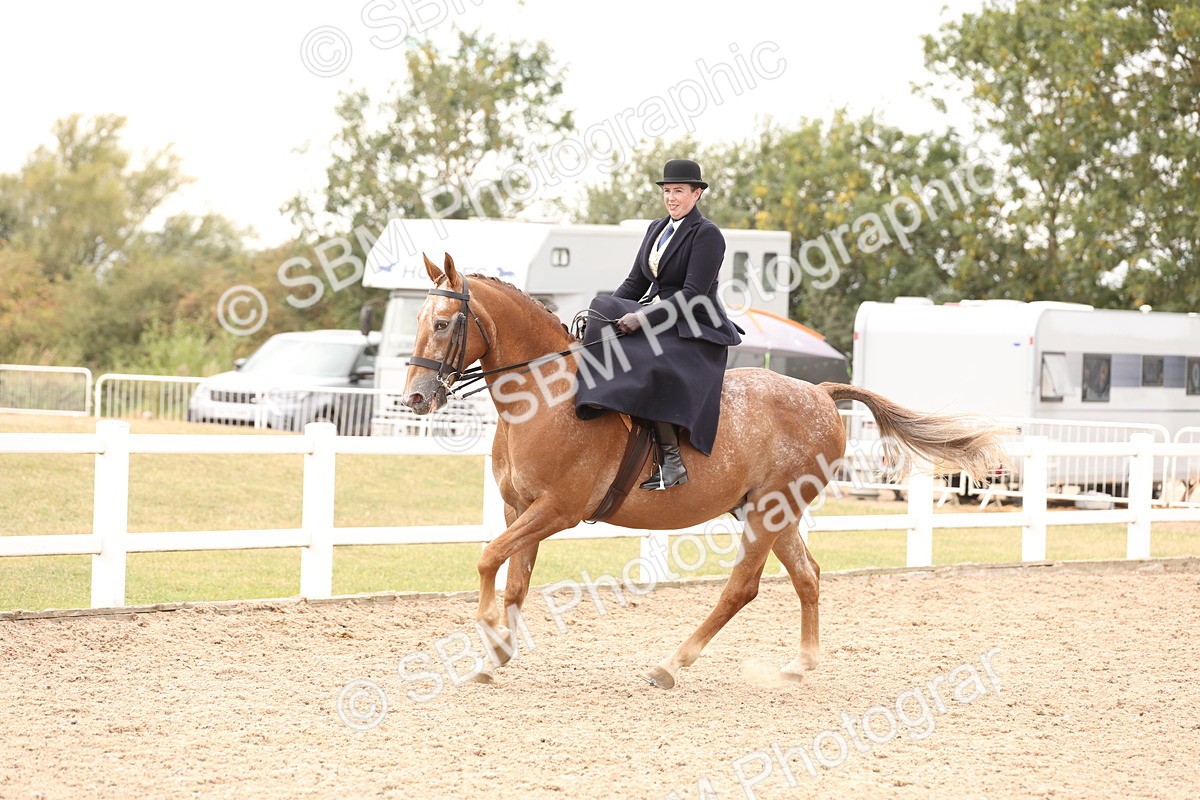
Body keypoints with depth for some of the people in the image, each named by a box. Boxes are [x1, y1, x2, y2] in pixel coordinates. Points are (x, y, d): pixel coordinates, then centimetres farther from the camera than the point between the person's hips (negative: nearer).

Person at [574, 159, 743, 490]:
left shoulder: (707, 234, -9)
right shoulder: (657, 229, 16)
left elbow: (692, 294, -17)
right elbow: (636, 283, 17)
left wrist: (642, 318, -22)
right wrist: (606, 312, 0)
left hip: (695, 330, -9)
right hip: (655, 320, 9)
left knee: (647, 369, -34)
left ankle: (670, 460, -31)